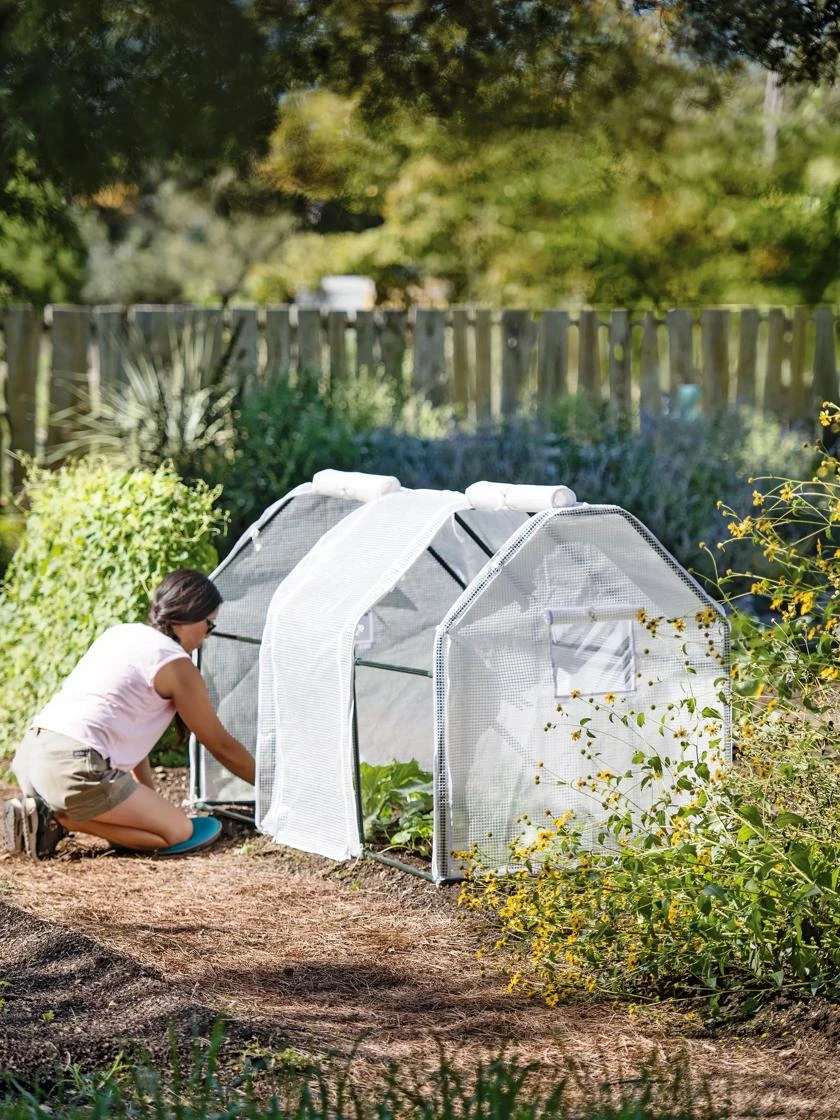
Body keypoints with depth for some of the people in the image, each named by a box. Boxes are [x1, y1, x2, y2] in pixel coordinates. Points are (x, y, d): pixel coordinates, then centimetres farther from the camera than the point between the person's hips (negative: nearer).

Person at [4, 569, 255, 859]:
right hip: (74, 767, -9)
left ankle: (46, 811, 6)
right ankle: (58, 819, -9)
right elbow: (221, 745, 9)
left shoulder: (119, 634, 23)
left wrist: (150, 796, 31)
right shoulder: (176, 664, -1)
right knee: (179, 832, -1)